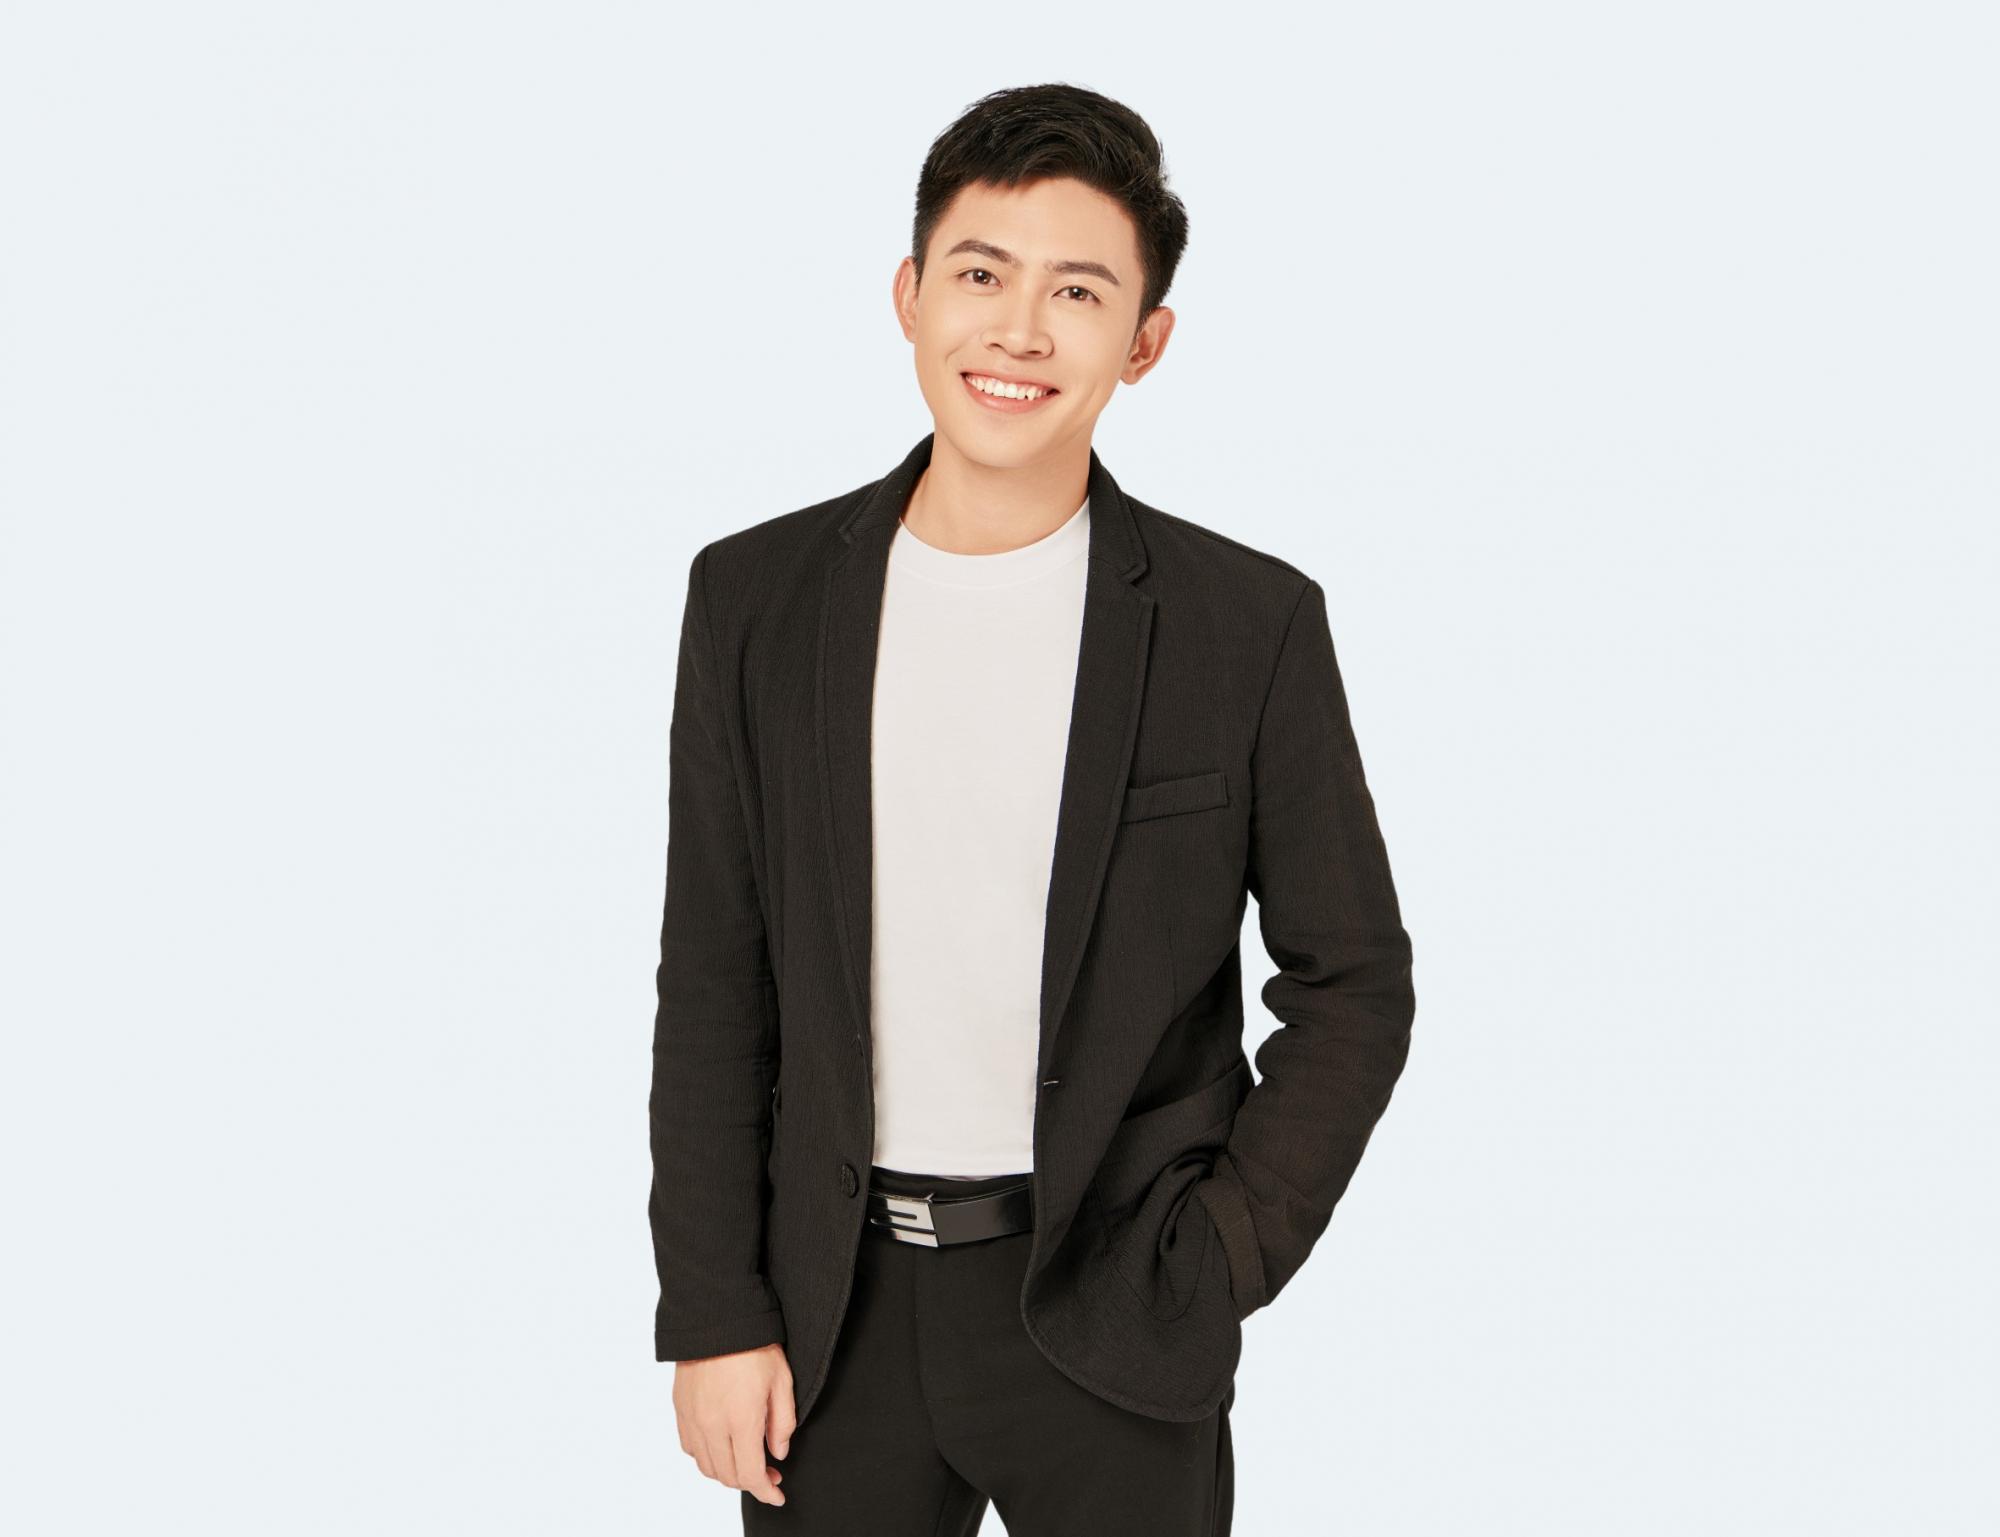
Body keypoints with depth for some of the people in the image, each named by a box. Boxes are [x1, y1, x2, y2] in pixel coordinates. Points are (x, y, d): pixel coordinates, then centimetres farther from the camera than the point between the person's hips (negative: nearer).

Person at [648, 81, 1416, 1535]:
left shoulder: (1251, 623, -6)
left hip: (1108, 1308, -1)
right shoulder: (756, 596, -1)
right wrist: (714, 1310, -1)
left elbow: (1354, 983, 1)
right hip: (835, 1307, 2)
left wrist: (1217, 1267, -6)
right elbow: (715, 983, 2)